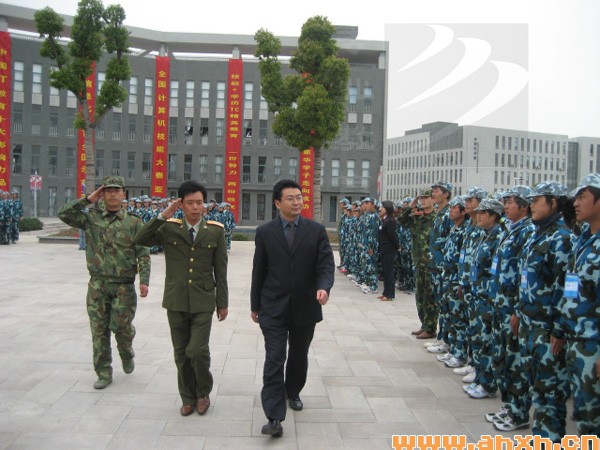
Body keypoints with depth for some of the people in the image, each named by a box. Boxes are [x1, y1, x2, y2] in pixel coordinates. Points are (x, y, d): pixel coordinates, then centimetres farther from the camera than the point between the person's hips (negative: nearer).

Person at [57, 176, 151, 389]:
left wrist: (144, 280, -12)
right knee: (99, 330, 7)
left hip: (123, 286, -2)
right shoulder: (91, 217, 6)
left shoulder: (133, 222, 0)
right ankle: (103, 372, 21)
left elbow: (143, 255, -2)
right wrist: (88, 200, -5)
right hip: (97, 285, 2)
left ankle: (127, 354, 31)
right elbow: (64, 214, -4)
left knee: (122, 326, -2)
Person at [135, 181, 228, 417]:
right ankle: (188, 398, 29)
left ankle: (203, 393, 18)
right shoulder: (169, 228, 1)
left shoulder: (215, 231, -1)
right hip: (176, 301, 2)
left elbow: (220, 271, 1)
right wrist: (163, 216, -18)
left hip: (203, 302, -2)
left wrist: (222, 303, 2)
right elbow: (141, 239, -13)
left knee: (198, 350, -9)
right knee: (181, 353, 11)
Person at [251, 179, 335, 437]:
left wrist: (323, 287, -25)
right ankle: (275, 418, -3)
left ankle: (293, 392, 43)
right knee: (274, 360, -6)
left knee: (299, 356, 18)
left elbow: (326, 264, -5)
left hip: (305, 307, 2)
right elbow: (258, 271, 4)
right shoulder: (264, 232, -1)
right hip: (273, 308, -1)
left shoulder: (316, 231, 0)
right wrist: (255, 305, 8)